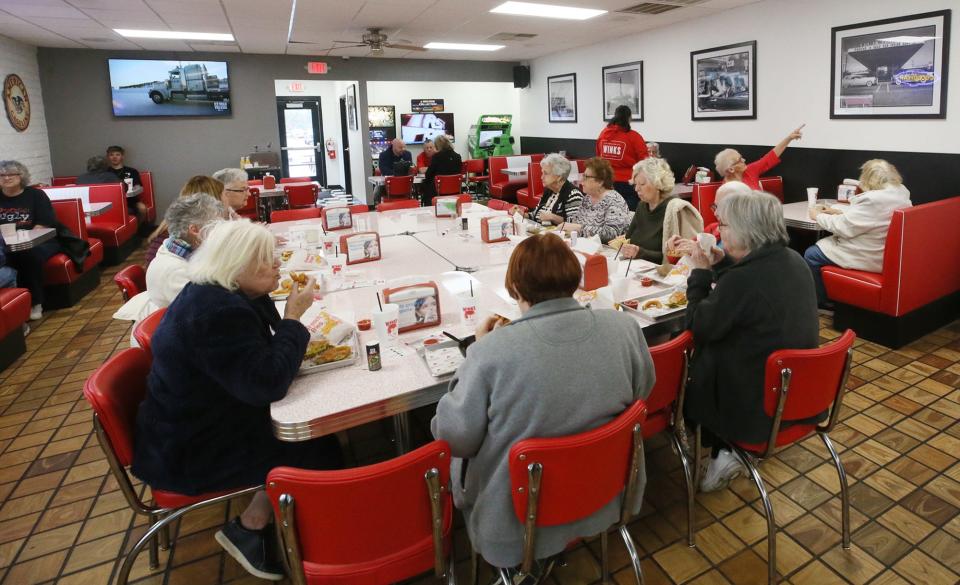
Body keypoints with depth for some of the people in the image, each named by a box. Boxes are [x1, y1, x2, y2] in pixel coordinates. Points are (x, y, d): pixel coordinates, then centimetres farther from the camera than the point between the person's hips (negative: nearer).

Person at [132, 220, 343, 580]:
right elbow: (268, 383, -32)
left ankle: (266, 518, 15)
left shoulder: (214, 293, 3)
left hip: (200, 423, 10)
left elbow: (258, 360, 12)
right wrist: (293, 317, -24)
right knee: (314, 451, -8)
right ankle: (247, 529, 10)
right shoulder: (219, 312, -30)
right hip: (190, 452, -9)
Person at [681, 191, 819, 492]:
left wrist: (700, 272, -8)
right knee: (702, 360, 23)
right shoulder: (793, 261, -1)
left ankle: (723, 452, 25)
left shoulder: (741, 279, -28)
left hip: (760, 403, -8)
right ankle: (728, 448, 27)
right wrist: (724, 263, 6)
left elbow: (698, 327, -15)